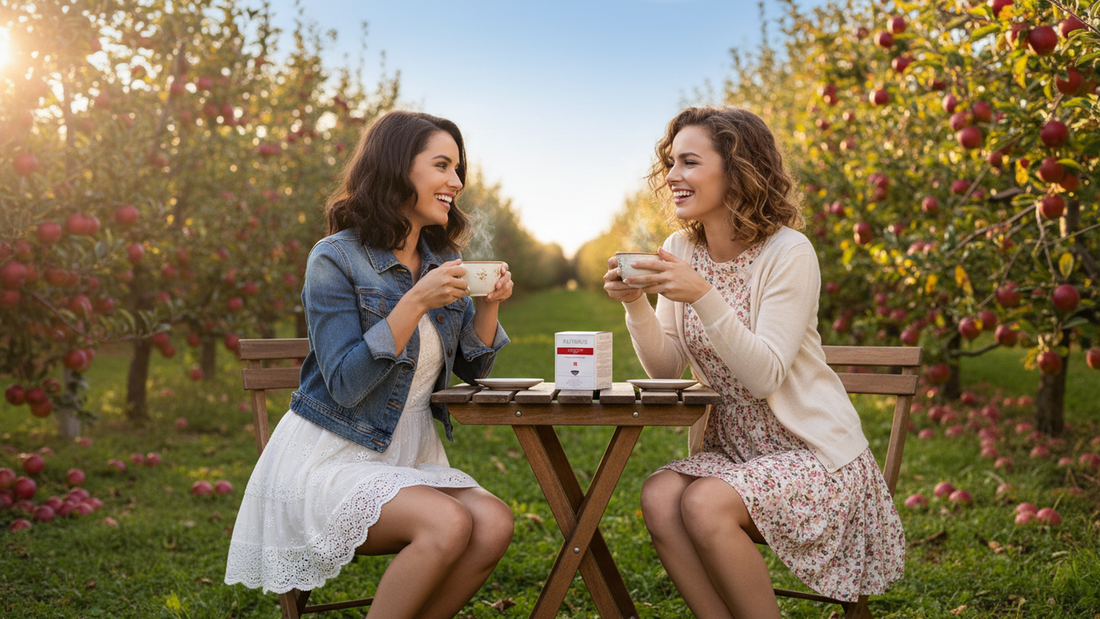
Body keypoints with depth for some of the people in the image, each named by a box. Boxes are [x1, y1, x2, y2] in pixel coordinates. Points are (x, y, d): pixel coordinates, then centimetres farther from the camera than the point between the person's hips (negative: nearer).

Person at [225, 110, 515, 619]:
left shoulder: (438, 260, 9)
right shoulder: (336, 258, -10)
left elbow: (473, 369, 14)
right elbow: (345, 385, -18)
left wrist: (489, 304, -5)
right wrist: (416, 302, -24)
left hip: (408, 457, 6)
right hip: (329, 458, -6)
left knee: (494, 524, -22)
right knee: (448, 524, -30)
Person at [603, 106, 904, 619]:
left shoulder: (788, 253, -15)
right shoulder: (681, 250, 4)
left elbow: (765, 376, -21)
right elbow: (667, 369, 3)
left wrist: (704, 297, -31)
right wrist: (636, 303, -14)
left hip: (812, 451, -5)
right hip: (729, 447, 6)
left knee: (706, 504, -29)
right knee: (658, 496, -23)